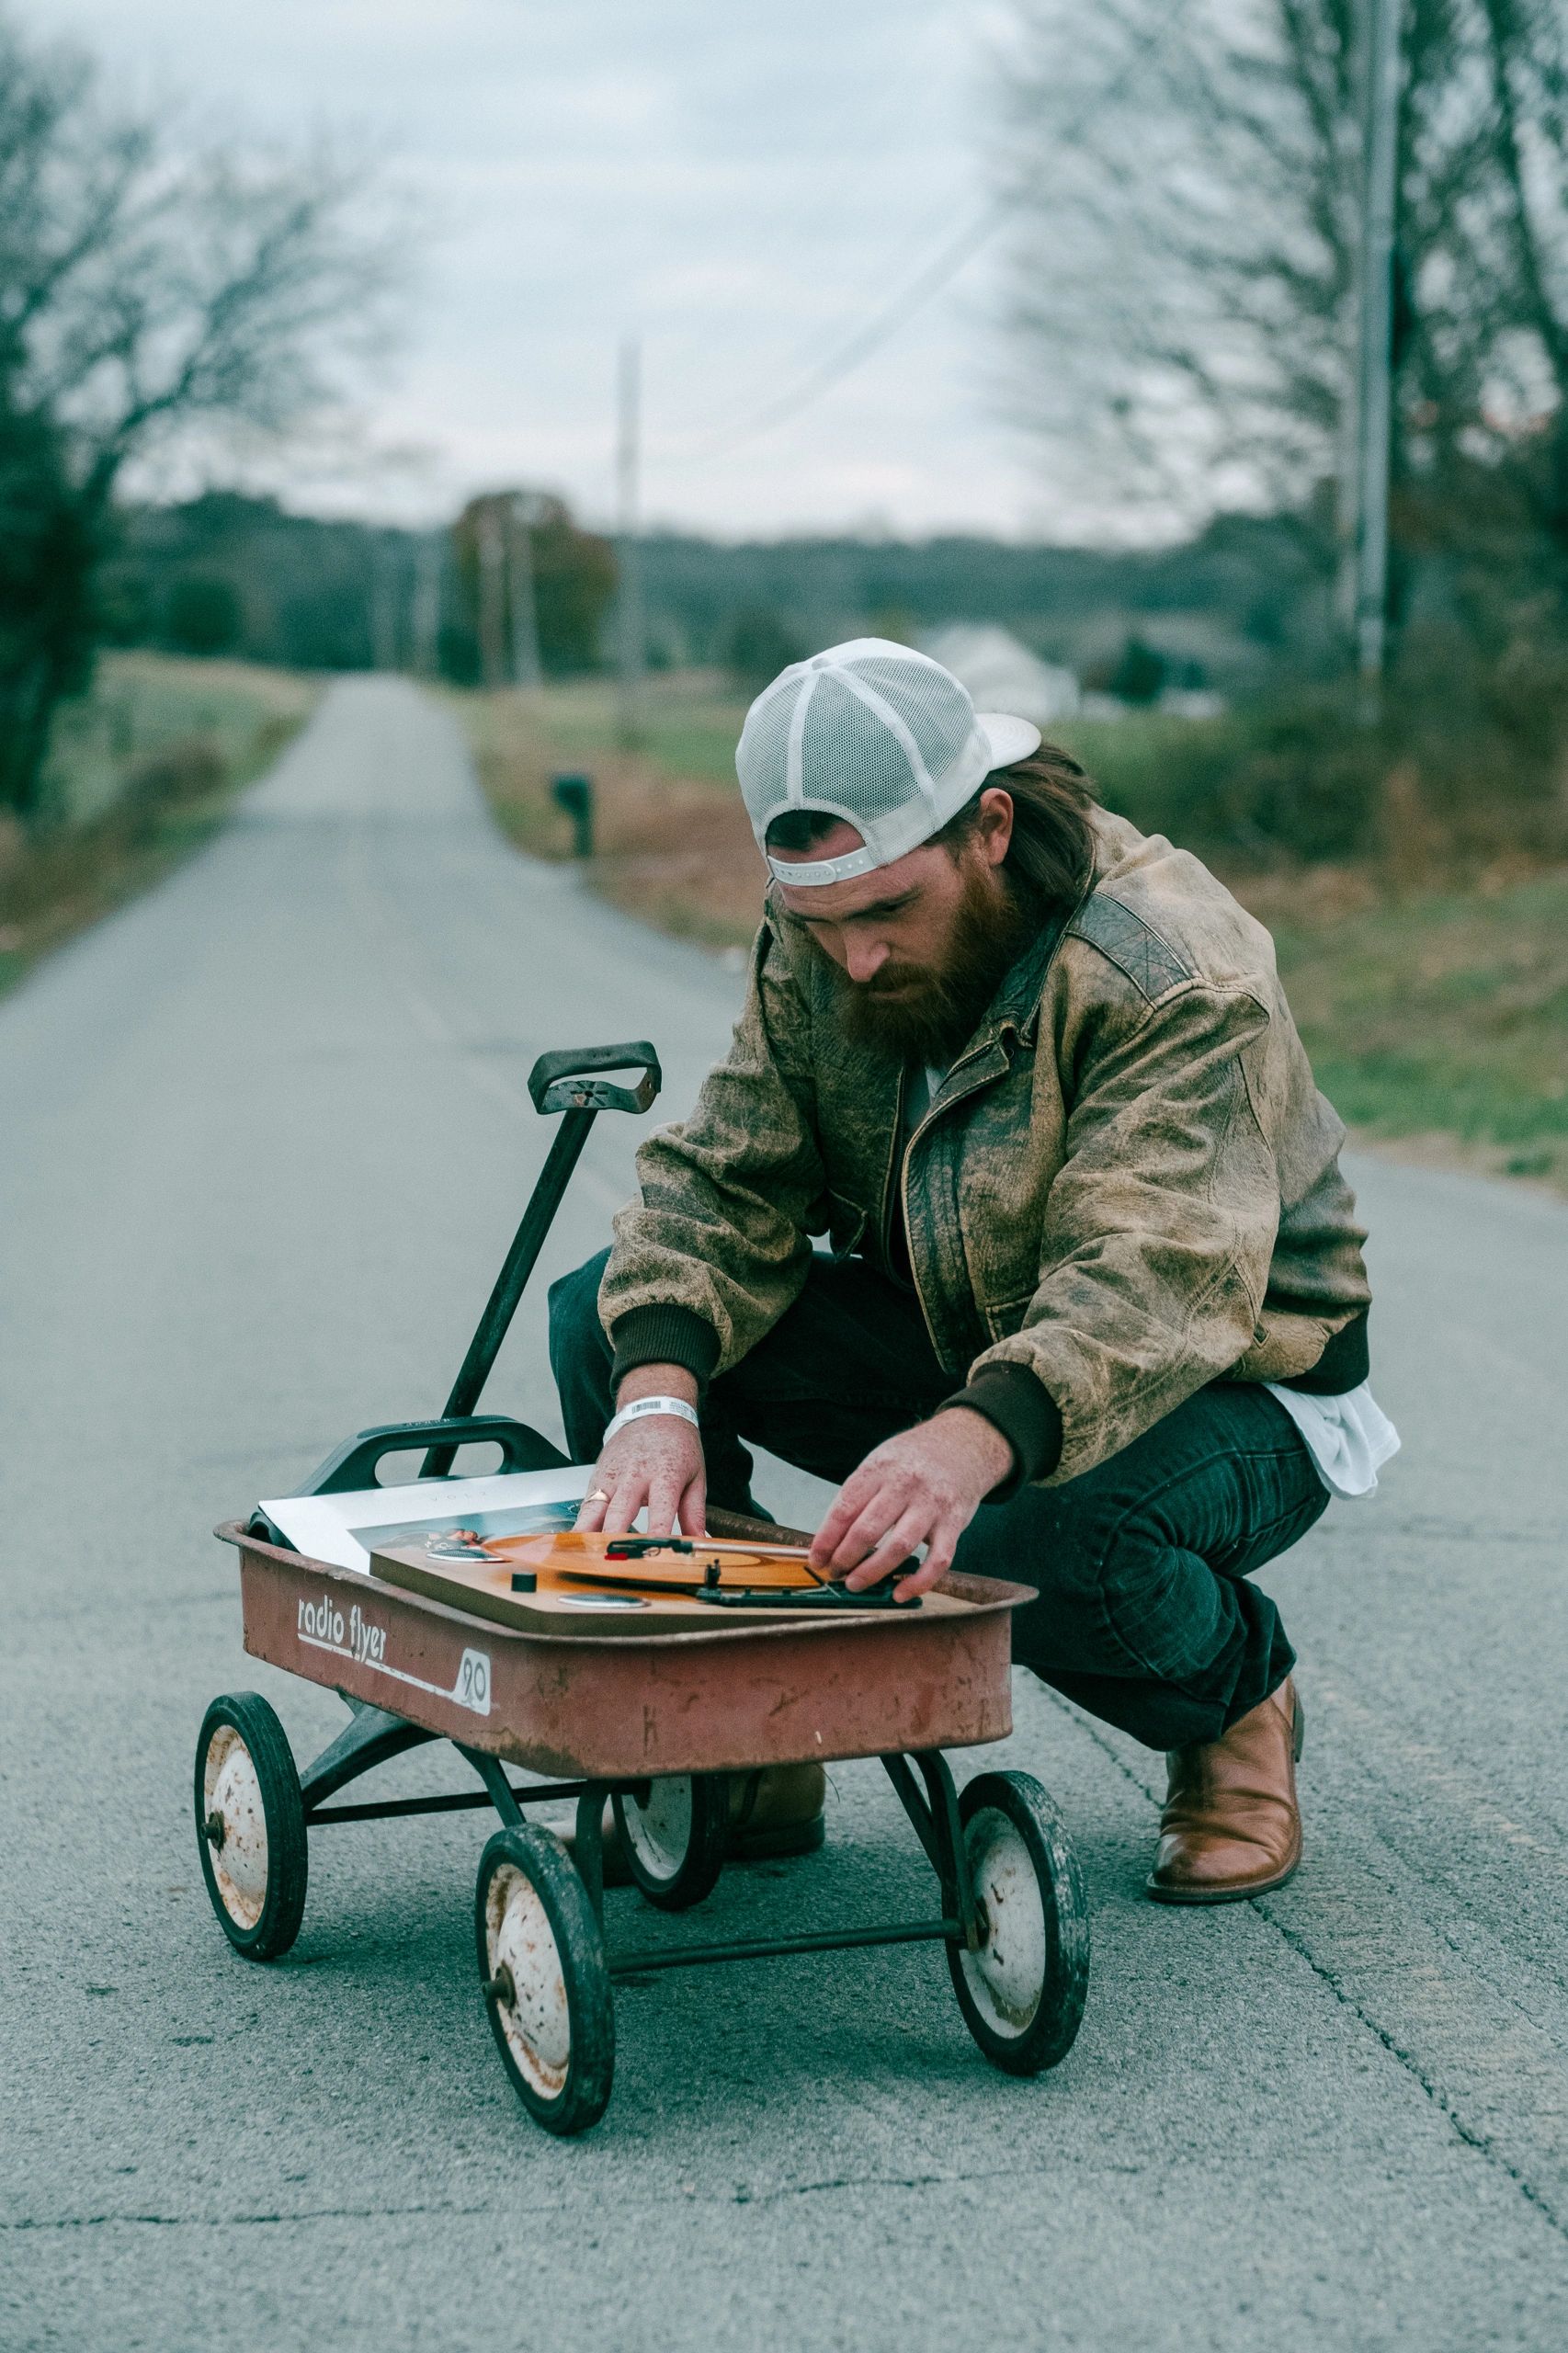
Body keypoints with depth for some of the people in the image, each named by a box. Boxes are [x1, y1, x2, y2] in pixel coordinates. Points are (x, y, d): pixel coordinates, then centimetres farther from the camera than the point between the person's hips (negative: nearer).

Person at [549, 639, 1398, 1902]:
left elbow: (1158, 1279, -41)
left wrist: (973, 1439, -60)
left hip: (1226, 1387, -6)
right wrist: (658, 1393, -33)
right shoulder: (814, 951, -8)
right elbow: (722, 1178, -12)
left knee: (1044, 1534, -40)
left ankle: (1237, 1693, -2)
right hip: (956, 1340, 6)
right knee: (605, 1316, -12)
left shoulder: (1173, 977, -29)